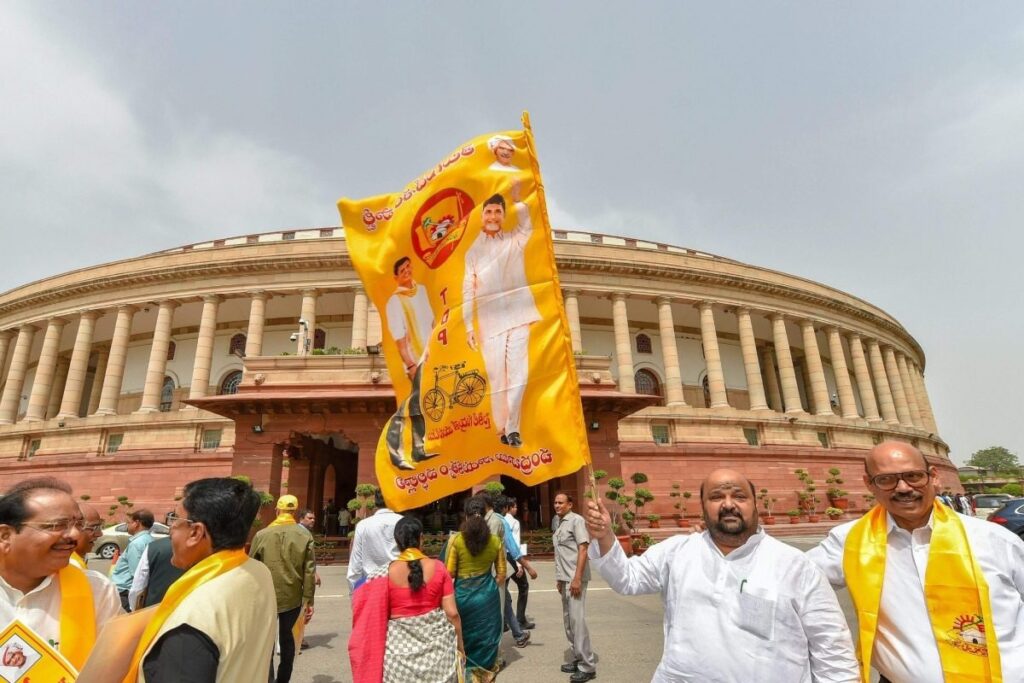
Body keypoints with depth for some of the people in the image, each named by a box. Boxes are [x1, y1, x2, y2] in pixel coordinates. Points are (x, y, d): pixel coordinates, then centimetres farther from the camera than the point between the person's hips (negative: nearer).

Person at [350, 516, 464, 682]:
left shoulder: (386, 573, -9)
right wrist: (459, 645, 7)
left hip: (400, 648, 0)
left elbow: (374, 617, -3)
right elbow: (452, 612, -5)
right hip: (437, 645, 0)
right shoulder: (438, 568, -8)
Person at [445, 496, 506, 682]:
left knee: (464, 639, 17)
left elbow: (449, 573, -7)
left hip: (462, 594, -2)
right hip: (487, 595, 2)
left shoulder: (456, 540, -11)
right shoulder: (495, 540, -3)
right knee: (486, 640, 17)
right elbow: (501, 574, 3)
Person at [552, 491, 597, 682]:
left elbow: (583, 549, -16)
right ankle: (577, 659, 26)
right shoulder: (560, 523, 14)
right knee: (568, 620, 14)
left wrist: (577, 578, -20)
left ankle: (587, 666, 4)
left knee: (577, 620, -6)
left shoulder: (576, 520, -10)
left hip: (575, 578, -8)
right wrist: (559, 578, 16)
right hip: (565, 578, 8)